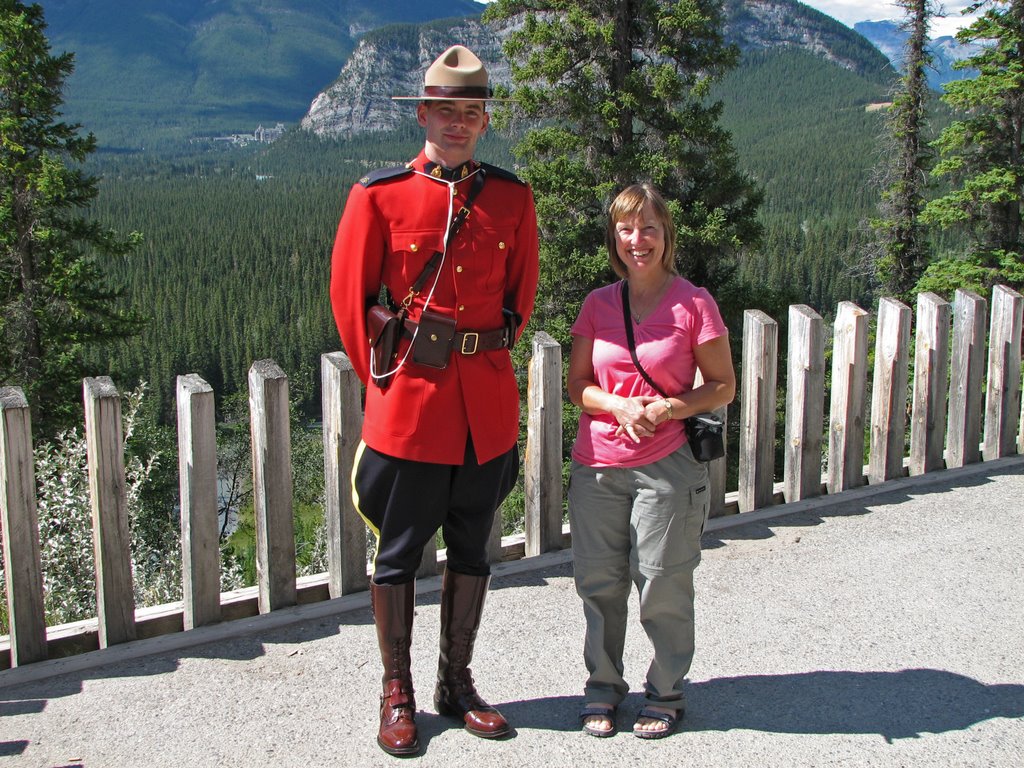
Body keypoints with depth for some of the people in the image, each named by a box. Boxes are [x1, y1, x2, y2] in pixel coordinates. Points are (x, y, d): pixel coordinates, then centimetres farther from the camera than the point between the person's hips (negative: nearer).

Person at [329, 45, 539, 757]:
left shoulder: (513, 197, 4)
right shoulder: (378, 194, -5)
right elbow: (349, 295, -1)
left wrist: (491, 358, 9)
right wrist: (381, 375, 0)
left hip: (489, 404, 3)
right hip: (409, 403, -3)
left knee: (472, 550, 14)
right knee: (398, 555, 7)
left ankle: (457, 682, 30)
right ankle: (398, 692, 23)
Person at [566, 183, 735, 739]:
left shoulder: (694, 304, -3)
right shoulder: (598, 304, 6)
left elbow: (723, 385, 1)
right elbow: (577, 385, 8)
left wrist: (671, 407, -16)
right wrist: (620, 406, -11)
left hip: (665, 467, -3)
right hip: (596, 466, 3)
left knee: (662, 587, 2)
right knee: (599, 583, 9)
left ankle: (665, 693, 23)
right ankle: (603, 686, 28)